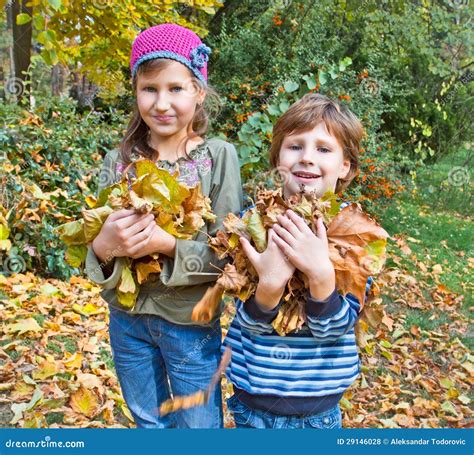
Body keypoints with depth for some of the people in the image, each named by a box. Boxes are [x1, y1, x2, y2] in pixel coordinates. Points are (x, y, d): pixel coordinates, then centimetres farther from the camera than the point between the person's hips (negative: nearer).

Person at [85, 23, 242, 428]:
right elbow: (94, 247, -1)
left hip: (190, 321, -3)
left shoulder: (219, 156, -12)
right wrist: (103, 247, -23)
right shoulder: (118, 161, -3)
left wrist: (169, 244, -28)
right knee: (149, 424, 23)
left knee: (200, 426, 14)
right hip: (127, 318, 4)